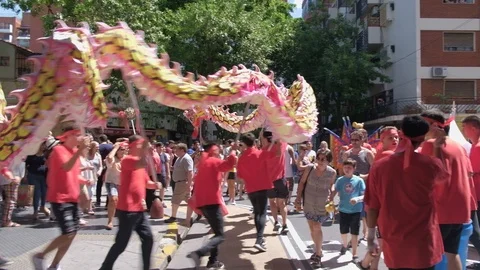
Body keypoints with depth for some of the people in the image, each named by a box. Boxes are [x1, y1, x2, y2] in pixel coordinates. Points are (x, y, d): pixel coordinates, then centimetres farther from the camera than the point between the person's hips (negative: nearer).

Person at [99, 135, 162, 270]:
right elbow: (142, 164, -35)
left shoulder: (139, 162, 15)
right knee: (121, 244, -1)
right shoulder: (127, 160, -13)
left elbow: (146, 182, 22)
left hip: (139, 210, 9)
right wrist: (144, 148, -27)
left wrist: (155, 185, 1)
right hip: (127, 210, -9)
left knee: (148, 238, 11)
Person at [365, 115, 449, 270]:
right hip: (423, 247, -1)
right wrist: (438, 147, 25)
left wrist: (371, 237, 10)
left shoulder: (379, 167, -8)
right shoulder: (430, 164, -12)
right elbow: (444, 174, 14)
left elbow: (372, 207, -2)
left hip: (393, 246, 2)